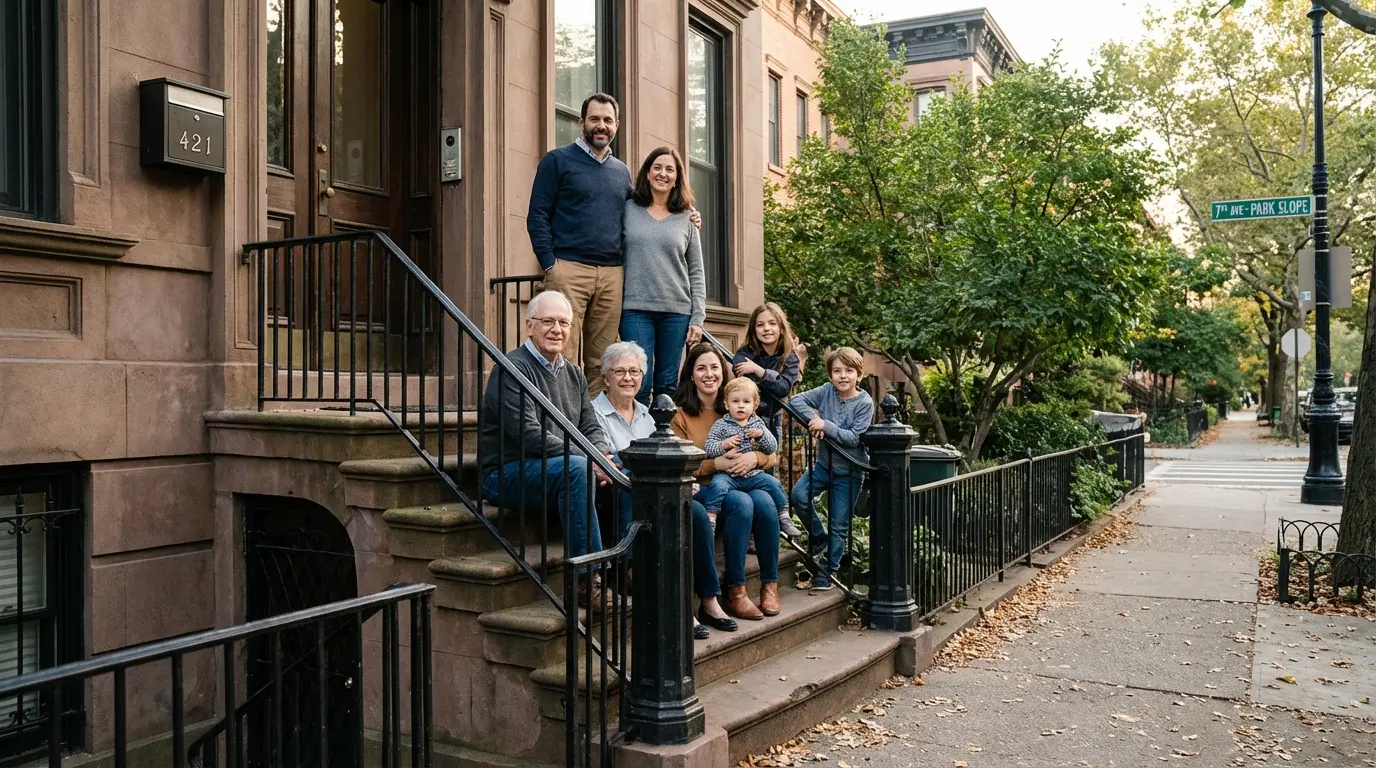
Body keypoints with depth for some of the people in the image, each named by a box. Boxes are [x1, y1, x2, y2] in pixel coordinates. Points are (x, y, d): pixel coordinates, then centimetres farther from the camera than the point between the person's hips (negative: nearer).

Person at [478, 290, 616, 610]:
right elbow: (530, 435, -21)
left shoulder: (573, 374, 15)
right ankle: (587, 580, -30)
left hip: (562, 468, 8)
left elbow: (591, 427, 12)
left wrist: (603, 455, -12)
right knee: (577, 468, -33)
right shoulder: (513, 368, -11)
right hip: (507, 474, -8)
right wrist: (588, 459, -23)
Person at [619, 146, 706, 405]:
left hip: (676, 310, 2)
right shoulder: (628, 209, 7)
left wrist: (697, 318, 2)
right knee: (640, 384, -5)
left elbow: (696, 272, 10)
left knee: (667, 385, 5)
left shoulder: (686, 218, 11)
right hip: (636, 308, -1)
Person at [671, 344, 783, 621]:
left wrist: (754, 457, -14)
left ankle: (770, 584, -16)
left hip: (742, 482, 4)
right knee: (741, 502, -33)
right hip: (700, 490, -4)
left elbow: (773, 455, 10)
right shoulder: (680, 415, 3)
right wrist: (716, 463, -20)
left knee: (764, 501, -29)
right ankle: (735, 592, -26)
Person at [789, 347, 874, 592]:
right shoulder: (827, 391, -2)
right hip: (824, 463, 3)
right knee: (799, 495, -19)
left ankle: (826, 571, 18)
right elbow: (798, 400, -4)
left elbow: (854, 437, -20)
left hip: (849, 471, -3)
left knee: (839, 525, 3)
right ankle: (819, 539, 6)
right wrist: (813, 417, -19)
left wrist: (825, 425, -26)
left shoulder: (865, 403, -13)